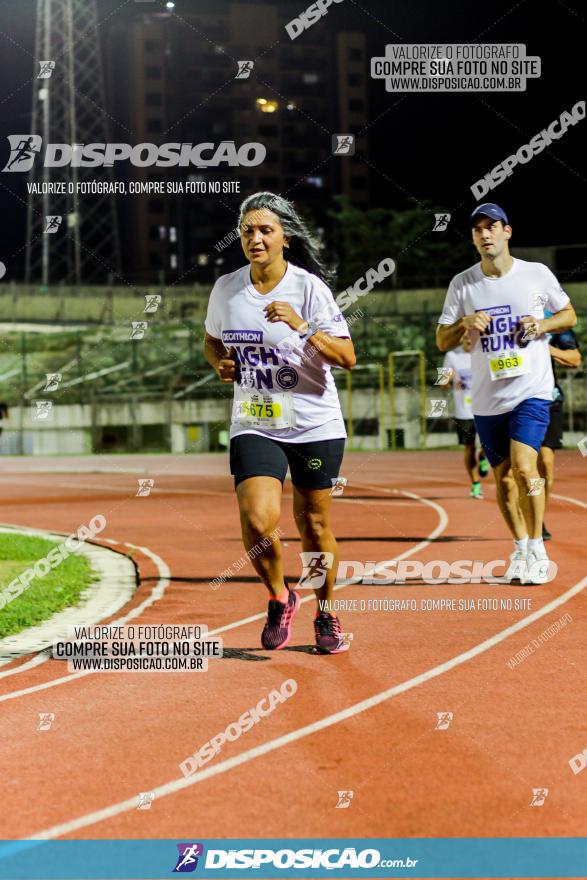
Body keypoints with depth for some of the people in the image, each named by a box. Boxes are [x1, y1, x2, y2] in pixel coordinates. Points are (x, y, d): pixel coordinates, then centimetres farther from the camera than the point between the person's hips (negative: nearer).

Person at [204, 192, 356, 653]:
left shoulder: (309, 288, -11)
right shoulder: (226, 288, 0)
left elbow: (347, 357, -15)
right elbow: (212, 341, 19)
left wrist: (302, 327, -29)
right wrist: (220, 364, -3)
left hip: (315, 425, -2)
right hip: (253, 425, 2)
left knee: (314, 524, 7)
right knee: (258, 520, -16)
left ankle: (325, 614, 30)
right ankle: (280, 598, 12)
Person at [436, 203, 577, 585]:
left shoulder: (537, 274, -1)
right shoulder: (462, 284, 3)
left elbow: (570, 315, 10)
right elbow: (442, 341, 5)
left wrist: (542, 325, -10)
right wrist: (465, 324, -15)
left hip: (532, 391, -3)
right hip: (487, 399, 3)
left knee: (524, 467, -18)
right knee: (503, 477, 8)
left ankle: (537, 550, -5)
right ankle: (520, 547, 26)